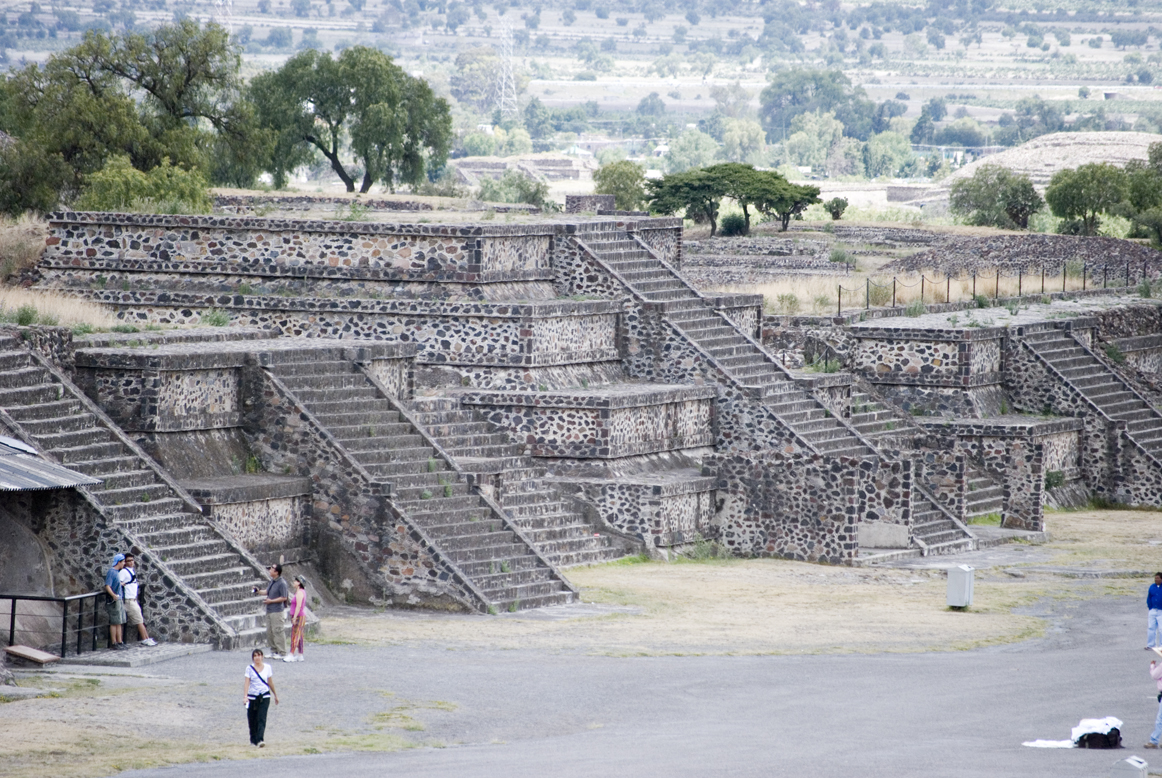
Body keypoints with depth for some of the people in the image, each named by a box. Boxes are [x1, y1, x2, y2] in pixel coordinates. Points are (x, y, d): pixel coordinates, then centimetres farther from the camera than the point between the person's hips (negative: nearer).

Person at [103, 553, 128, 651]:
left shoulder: (118, 572, 14)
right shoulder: (111, 572, -14)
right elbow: (107, 586, -22)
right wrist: (113, 595, -33)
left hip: (120, 600, 9)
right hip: (113, 601, -9)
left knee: (119, 623, 12)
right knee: (114, 623, -6)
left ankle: (119, 642, 17)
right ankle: (114, 643, -2)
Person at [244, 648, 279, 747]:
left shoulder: (267, 667, 6)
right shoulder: (250, 668, 0)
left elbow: (270, 682, 16)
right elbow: (247, 682, -7)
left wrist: (275, 695, 23)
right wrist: (245, 696, -19)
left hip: (264, 697, 0)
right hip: (252, 697, 0)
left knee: (262, 719, -14)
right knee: (252, 720, 7)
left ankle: (260, 739, -22)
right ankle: (253, 740, 24)